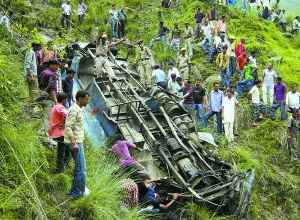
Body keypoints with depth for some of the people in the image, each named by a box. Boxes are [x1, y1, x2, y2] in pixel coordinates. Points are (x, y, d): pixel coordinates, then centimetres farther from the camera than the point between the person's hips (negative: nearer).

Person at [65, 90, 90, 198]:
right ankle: (78, 192, 1)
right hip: (75, 142, -10)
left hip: (77, 142, 10)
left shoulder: (78, 110, 17)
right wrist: (74, 143, -26)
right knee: (81, 168, -6)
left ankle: (74, 190, 25)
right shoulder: (74, 110, -15)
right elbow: (68, 127, -22)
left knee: (79, 167, 17)